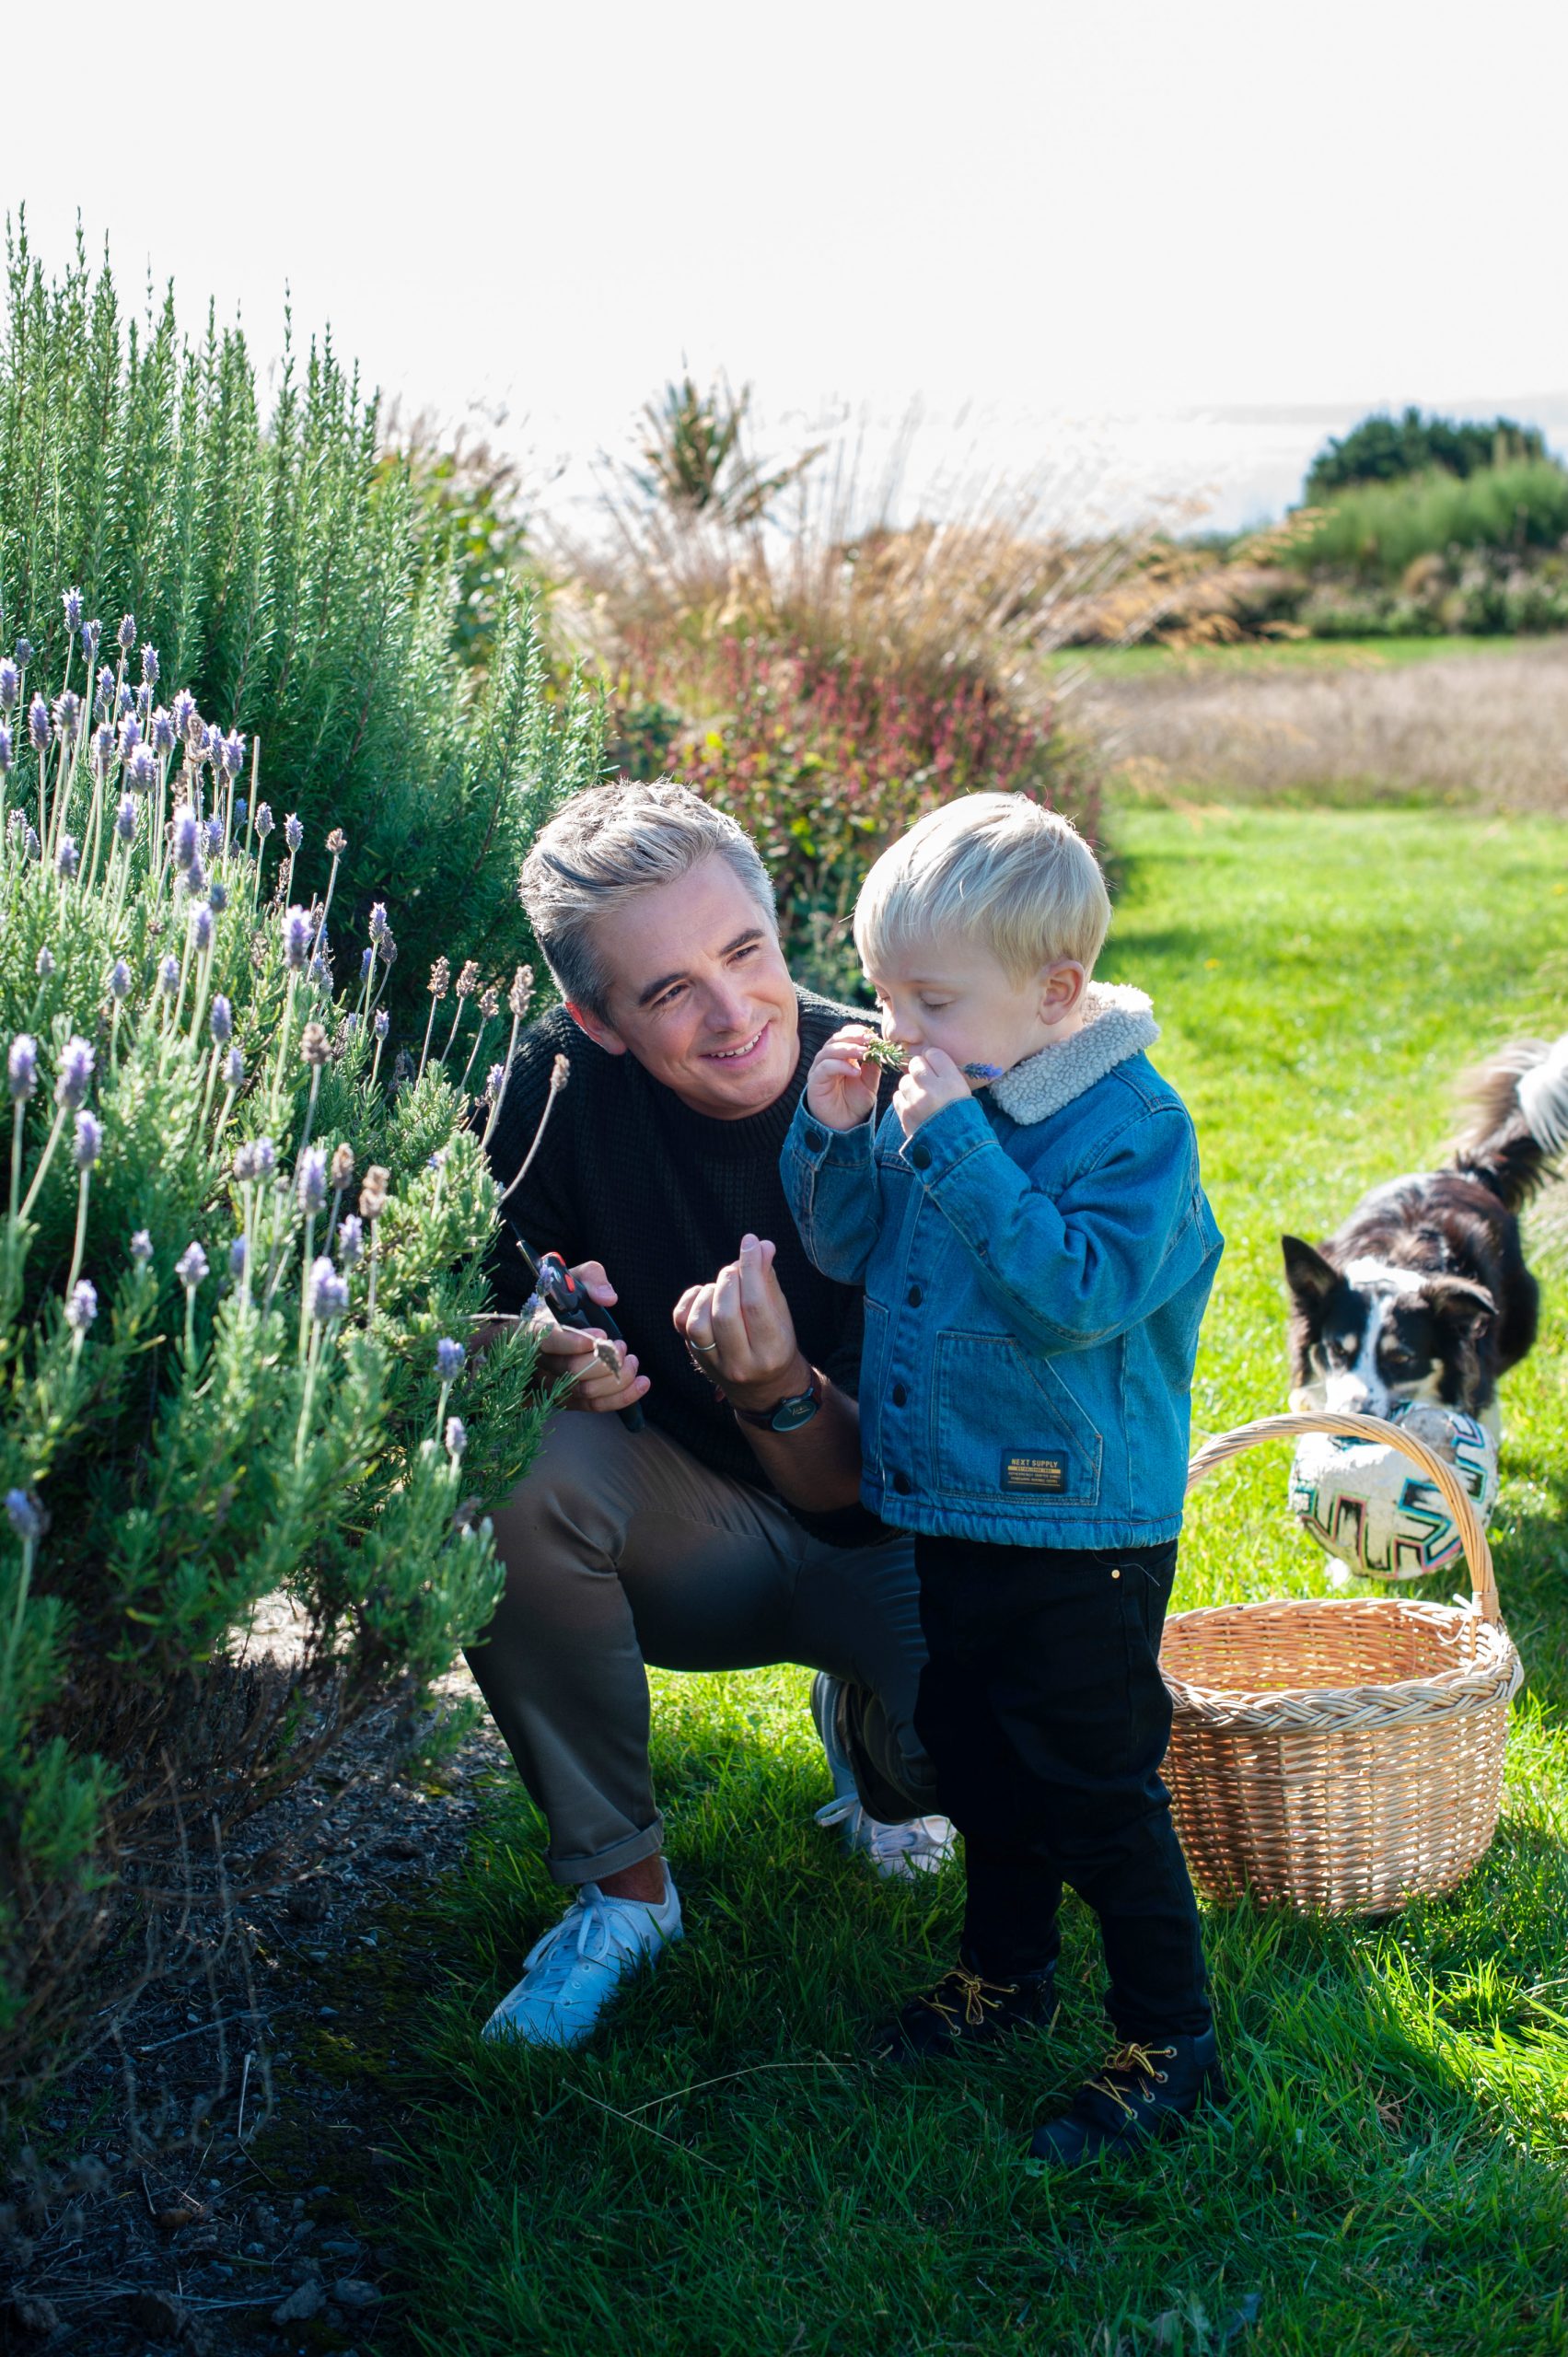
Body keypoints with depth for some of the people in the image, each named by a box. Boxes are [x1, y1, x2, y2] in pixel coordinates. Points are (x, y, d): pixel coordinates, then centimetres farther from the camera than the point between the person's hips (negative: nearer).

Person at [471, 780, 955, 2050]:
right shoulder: (566, 1086, -17)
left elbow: (863, 1492, -22)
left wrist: (776, 1392, -43)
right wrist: (548, 1357, -33)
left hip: (882, 1531, -1)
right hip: (686, 1532, 2)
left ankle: (864, 1725, 13)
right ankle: (621, 1885, -9)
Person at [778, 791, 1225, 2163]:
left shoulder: (1133, 1124, -18)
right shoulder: (933, 1098, 2)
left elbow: (1079, 1293, -31)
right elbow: (850, 1252, 11)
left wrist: (957, 1145, -31)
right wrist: (835, 1137, -8)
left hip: (1079, 1528, -7)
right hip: (945, 1510, 7)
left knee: (1097, 1787, 2)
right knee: (975, 1757, 21)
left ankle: (1171, 2039, 18)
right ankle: (1007, 1969, 41)